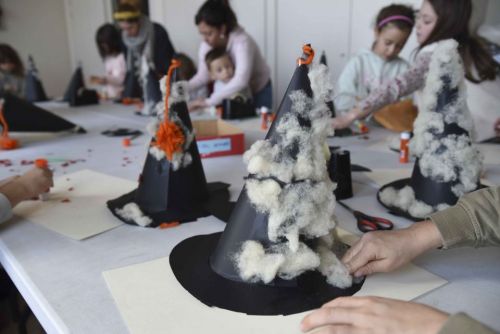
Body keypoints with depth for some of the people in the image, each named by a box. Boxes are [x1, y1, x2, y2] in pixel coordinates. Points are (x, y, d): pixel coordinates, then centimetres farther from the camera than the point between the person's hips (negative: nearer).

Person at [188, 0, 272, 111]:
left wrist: (209, 101, -52)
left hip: (258, 92, -4)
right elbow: (203, 75, -13)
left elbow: (240, 80, -46)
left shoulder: (242, 42, -34)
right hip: (231, 92, 5)